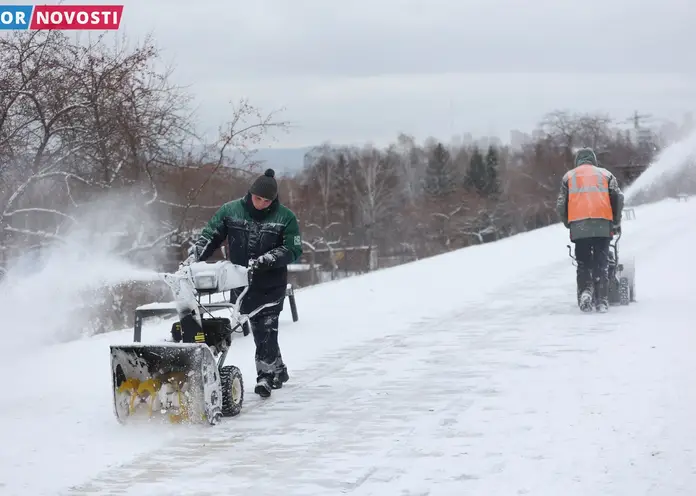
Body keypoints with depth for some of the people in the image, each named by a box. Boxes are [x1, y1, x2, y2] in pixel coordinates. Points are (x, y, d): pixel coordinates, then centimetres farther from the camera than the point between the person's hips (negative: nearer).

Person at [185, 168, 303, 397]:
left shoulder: (285, 217, -6)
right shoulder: (230, 211, 0)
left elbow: (293, 250, -8)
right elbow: (209, 236, 3)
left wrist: (264, 261, -19)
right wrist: (193, 257, -13)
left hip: (271, 284, -3)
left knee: (266, 329, -9)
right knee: (259, 329, 8)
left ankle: (265, 376, -5)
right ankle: (278, 370, 23)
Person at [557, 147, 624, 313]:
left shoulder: (568, 176, 19)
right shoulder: (605, 174, 19)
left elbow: (561, 204, 11)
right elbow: (618, 198, 8)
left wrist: (568, 223, 25)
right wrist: (616, 223, 18)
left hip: (579, 226, 0)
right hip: (602, 225, 0)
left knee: (583, 263, 9)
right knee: (601, 263, 4)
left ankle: (585, 291, -11)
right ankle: (602, 301, -1)